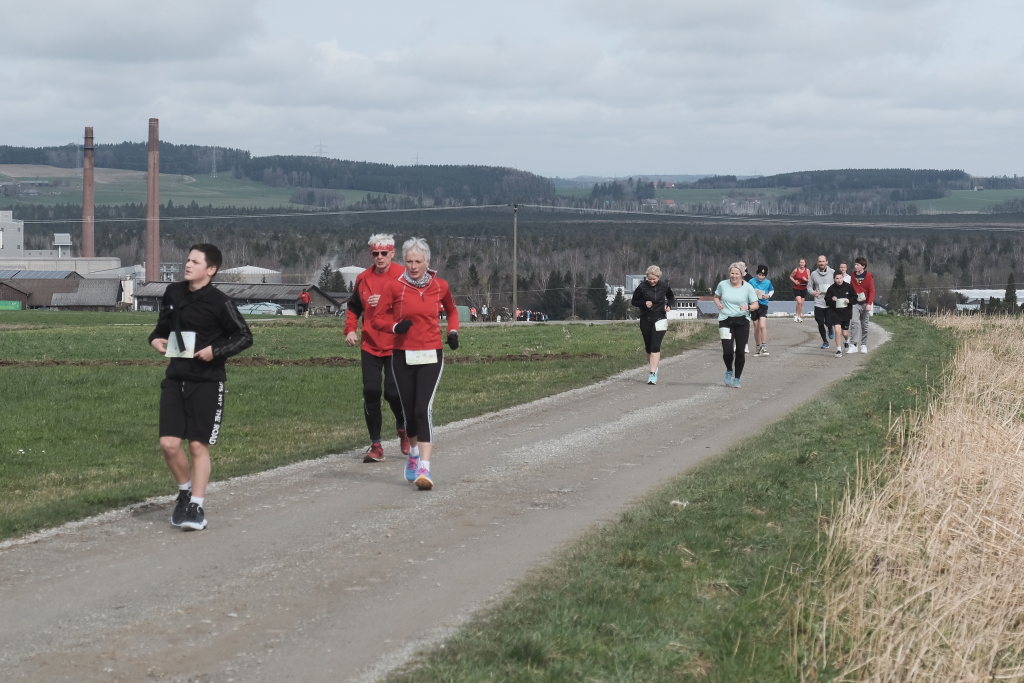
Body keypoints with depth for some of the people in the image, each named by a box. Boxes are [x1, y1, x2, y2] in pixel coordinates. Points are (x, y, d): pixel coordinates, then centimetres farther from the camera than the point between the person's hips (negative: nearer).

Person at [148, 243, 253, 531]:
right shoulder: (173, 293, 6)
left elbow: (245, 336, -5)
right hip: (175, 379, 5)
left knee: (199, 445, -1)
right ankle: (186, 491, 23)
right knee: (169, 443, -2)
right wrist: (156, 338, 4)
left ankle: (197, 506, 8)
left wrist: (216, 351, -18)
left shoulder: (219, 302, -10)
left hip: (207, 382, -4)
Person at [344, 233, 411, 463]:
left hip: (397, 347, -4)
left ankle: (402, 427, 26)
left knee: (393, 393, -7)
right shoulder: (363, 279, 9)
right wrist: (350, 329, 9)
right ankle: (375, 445, 6)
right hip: (370, 346, 4)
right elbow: (353, 307, 23)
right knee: (371, 392, -3)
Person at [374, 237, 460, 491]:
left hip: (431, 357, -1)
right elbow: (378, 318, 2)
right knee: (409, 411, 10)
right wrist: (395, 326, -17)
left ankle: (424, 469, -20)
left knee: (424, 410, -15)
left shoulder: (440, 286, 2)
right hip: (403, 357, 1)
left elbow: (451, 310, 23)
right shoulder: (395, 286, -3)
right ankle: (414, 454, 38)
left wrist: (453, 331, 6)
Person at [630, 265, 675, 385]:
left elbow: (671, 297, 18)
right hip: (645, 320, 1)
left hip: (660, 319, -1)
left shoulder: (664, 286, -2)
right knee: (648, 347, 10)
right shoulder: (642, 287, -7)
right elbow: (634, 301, 2)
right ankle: (654, 367, 33)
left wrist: (669, 305, -2)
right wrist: (644, 303, -16)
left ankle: (653, 373, -17)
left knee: (655, 346, -13)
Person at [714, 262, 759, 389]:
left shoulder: (748, 287, 0)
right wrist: (718, 304, -1)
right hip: (726, 321, 0)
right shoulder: (723, 285, 3)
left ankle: (737, 378, 16)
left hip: (742, 321, 0)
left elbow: (755, 305, 2)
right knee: (727, 351, -13)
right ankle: (729, 371, 18)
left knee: (740, 351, -1)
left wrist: (748, 307, -20)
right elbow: (716, 297, 21)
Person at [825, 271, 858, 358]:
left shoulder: (848, 287, -3)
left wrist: (849, 300, -15)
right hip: (835, 312, -1)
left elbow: (855, 297, 4)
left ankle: (848, 340, 46)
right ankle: (838, 350, -4)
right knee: (837, 331, -15)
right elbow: (826, 300, 0)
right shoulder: (831, 288, -5)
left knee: (845, 333, 10)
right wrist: (831, 299, -21)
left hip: (846, 312, 1)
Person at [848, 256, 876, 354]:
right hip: (855, 303, 2)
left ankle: (864, 345, 17)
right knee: (854, 322, -15)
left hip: (866, 303, -2)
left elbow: (872, 291, -9)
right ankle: (853, 345, -19)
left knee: (865, 325, 6)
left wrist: (869, 304, -19)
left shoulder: (869, 276, -6)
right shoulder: (853, 275, 6)